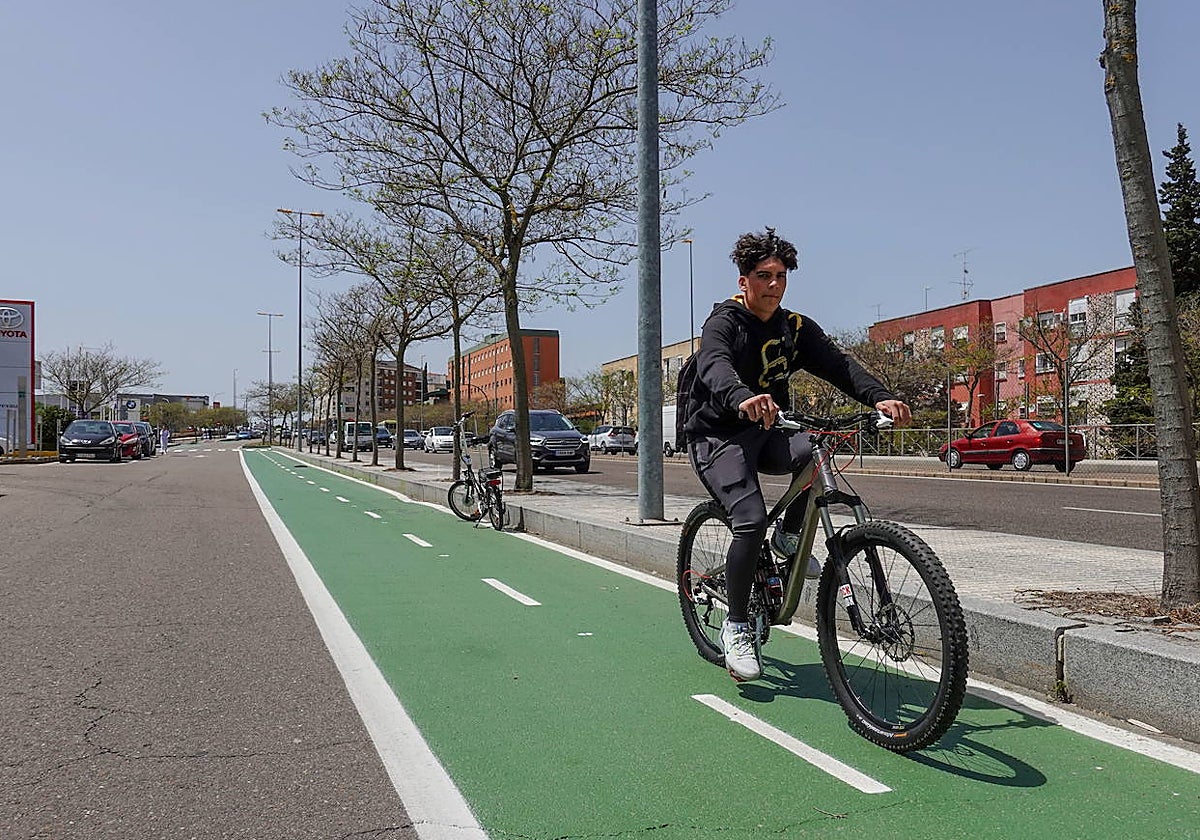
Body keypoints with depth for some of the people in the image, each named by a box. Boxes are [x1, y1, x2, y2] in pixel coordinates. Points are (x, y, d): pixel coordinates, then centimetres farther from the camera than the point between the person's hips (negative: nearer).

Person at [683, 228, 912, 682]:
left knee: (816, 451, -28)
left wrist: (880, 397, -28)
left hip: (766, 432, 5)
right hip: (718, 435, -5)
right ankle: (736, 628, -8)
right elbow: (714, 367, -34)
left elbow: (838, 364, -9)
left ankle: (789, 537, -2)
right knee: (751, 520, -24)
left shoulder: (796, 328, 5)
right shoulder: (724, 322, -12)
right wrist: (743, 399, -57)